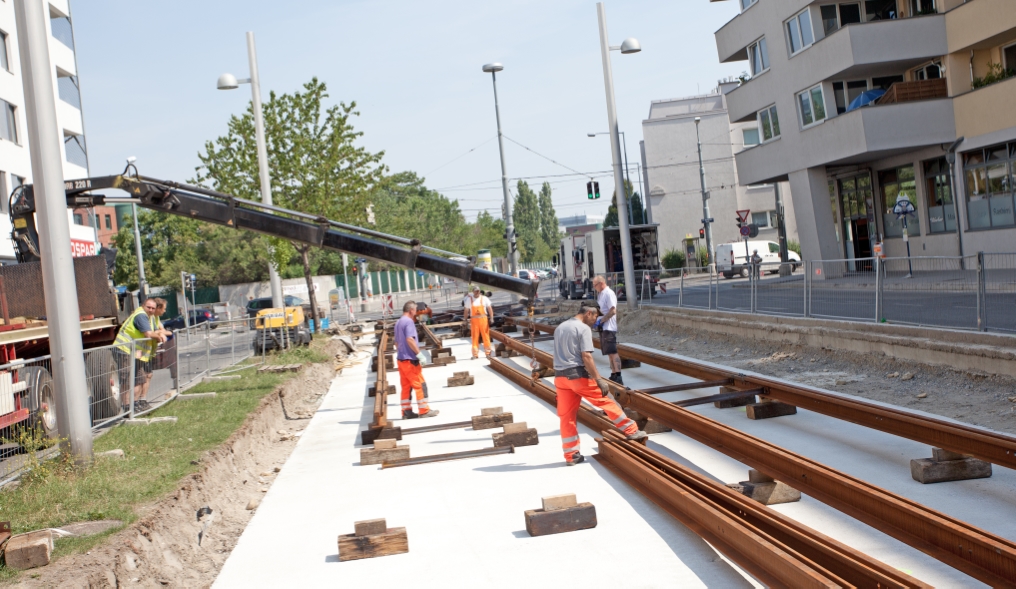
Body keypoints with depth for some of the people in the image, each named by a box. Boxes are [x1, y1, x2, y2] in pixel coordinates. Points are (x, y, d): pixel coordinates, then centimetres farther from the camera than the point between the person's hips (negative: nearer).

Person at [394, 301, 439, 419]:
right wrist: (419, 353, -22)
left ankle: (406, 411, 12)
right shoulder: (409, 321, -13)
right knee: (420, 385, -3)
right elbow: (410, 339, -24)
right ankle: (424, 410, 0)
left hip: (401, 359, 9)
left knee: (406, 386, 10)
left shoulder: (398, 323, 15)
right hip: (410, 359, -9)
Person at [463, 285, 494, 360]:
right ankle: (475, 354, 10)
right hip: (474, 320, 1)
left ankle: (488, 353, 7)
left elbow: (489, 309, 2)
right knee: (475, 337, 2)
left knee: (486, 336, -1)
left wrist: (491, 318, -6)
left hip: (483, 319, -1)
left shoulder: (484, 299, 3)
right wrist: (465, 320, 7)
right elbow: (466, 310, 9)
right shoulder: (469, 299, 5)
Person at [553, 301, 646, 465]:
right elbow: (586, 357, -17)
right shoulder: (583, 328, -9)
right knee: (605, 402, 6)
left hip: (560, 376, 7)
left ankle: (571, 455, 11)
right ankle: (631, 431, 14)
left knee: (566, 415, 8)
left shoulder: (559, 328, 16)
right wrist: (599, 379, -15)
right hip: (578, 375, -7)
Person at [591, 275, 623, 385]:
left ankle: (618, 377, -14)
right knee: (610, 353, 13)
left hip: (608, 328, -10)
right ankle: (613, 375, 18)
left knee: (613, 352, -12)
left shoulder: (609, 294, -13)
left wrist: (601, 320, -18)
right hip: (603, 328, 10)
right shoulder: (601, 294, 15)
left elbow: (613, 311, -21)